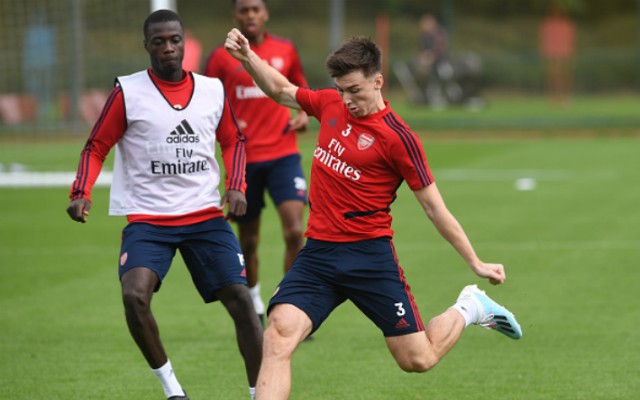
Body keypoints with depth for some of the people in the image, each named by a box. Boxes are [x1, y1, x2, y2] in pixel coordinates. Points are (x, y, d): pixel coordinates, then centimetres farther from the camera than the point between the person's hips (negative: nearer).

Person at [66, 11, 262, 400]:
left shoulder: (213, 90, 5)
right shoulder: (127, 93, -4)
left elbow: (233, 141, 19)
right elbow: (96, 148, 1)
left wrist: (236, 186, 2)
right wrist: (81, 194, -14)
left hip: (206, 217, 3)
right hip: (147, 218, -3)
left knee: (240, 299, -5)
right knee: (135, 295, -25)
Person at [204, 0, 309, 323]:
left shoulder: (285, 50, 5)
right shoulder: (221, 57, 0)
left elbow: (301, 89, 20)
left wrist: (304, 114, 0)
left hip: (283, 154, 0)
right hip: (243, 159, 0)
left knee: (294, 230, -16)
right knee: (248, 241, 9)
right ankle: (254, 307, 33)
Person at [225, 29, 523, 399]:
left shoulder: (397, 136, -11)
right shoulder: (330, 104, 5)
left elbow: (435, 207, -5)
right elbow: (281, 90, 24)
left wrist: (476, 263, -3)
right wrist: (247, 56, 9)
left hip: (369, 257, -4)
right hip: (317, 253, 4)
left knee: (418, 360, 1)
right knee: (279, 334, -19)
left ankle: (468, 309, 31)